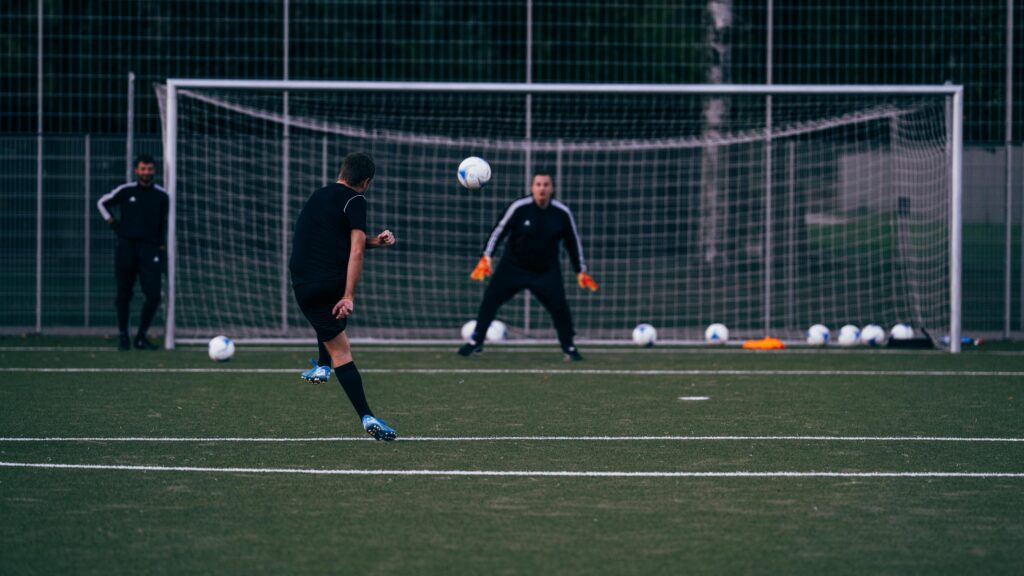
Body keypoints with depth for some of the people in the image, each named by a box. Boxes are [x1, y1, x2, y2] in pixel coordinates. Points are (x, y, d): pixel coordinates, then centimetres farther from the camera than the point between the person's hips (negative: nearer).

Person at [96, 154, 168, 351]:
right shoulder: (125, 191, 1)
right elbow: (102, 203, 16)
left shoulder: (162, 195, 6)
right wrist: (112, 223, 7)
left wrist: (162, 246, 10)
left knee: (154, 294, -9)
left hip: (150, 247, 1)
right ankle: (122, 335, 12)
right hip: (127, 246, -1)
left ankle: (141, 336, 3)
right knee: (124, 293, 2)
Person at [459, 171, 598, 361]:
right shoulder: (519, 208, -15)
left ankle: (569, 347, 7)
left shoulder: (562, 213, -8)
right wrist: (486, 258, -15)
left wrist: (581, 271, 4)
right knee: (490, 299, -7)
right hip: (513, 267, -1)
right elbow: (499, 231, -8)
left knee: (560, 307, -11)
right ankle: (476, 341, 6)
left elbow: (573, 242, 4)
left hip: (547, 272, 1)